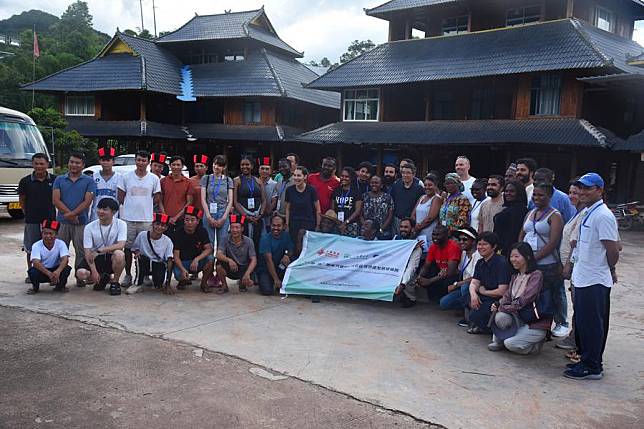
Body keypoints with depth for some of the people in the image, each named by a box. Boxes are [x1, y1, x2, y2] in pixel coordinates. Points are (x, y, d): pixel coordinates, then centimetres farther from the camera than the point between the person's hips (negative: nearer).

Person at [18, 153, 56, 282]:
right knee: (31, 249, 9)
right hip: (31, 221, 0)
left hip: (50, 219, 0)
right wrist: (28, 213, 7)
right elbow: (22, 200, 8)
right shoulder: (25, 181, -1)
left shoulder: (55, 180, 0)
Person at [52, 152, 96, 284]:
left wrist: (72, 214, -14)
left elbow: (87, 202, -5)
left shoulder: (89, 181, 5)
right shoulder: (59, 180, 11)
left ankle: (80, 277, 8)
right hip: (62, 222, 2)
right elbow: (56, 200, 1)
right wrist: (69, 214, -11)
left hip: (81, 222, -2)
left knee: (81, 252, 0)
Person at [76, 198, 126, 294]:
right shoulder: (89, 227, -6)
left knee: (119, 254, -36)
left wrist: (100, 250, -32)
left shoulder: (121, 224, -9)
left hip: (111, 258, -2)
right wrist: (94, 271, -21)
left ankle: (115, 282, -9)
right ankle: (102, 278, 9)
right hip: (96, 259, 2)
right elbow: (88, 252, -10)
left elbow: (121, 245, -22)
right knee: (81, 273, -26)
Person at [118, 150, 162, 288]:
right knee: (128, 248, 6)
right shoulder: (126, 177, 4)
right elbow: (120, 198, 9)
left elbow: (157, 200, 7)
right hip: (128, 218, 0)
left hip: (146, 219, 0)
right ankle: (128, 275, 18)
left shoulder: (154, 179, 5)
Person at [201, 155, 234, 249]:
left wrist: (223, 218, -6)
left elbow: (230, 201, 4)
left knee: (222, 243, 0)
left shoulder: (228, 180, 8)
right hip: (209, 215, 0)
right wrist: (209, 217, -7)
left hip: (223, 216, 0)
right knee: (209, 244, -1)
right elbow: (203, 199, 1)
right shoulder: (206, 178, 7)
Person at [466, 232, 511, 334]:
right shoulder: (480, 263, 9)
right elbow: (474, 283, 3)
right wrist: (473, 294, -20)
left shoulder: (502, 263, -18)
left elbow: (502, 291, -22)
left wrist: (483, 292, -7)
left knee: (475, 316, -25)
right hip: (485, 298, 9)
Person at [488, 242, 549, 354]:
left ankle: (536, 342, 6)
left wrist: (504, 308, -19)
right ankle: (498, 341, 0)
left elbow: (525, 300, -21)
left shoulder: (536, 275, -14)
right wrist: (497, 304, -15)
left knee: (510, 344, -22)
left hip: (536, 324, -6)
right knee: (500, 316, -24)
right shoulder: (515, 276, 12)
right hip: (518, 318, 6)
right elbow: (507, 296, 6)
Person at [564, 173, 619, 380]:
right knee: (583, 322, 17)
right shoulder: (588, 213, 14)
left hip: (594, 281, -10)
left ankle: (592, 367, 9)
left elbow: (613, 250, -18)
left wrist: (610, 270, -3)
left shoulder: (603, 215, -17)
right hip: (583, 278, 10)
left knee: (591, 324, -1)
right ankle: (587, 361, 29)